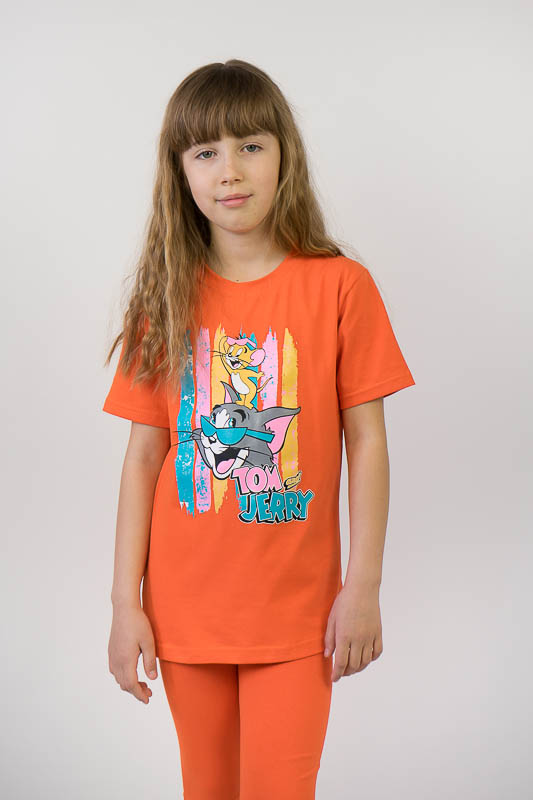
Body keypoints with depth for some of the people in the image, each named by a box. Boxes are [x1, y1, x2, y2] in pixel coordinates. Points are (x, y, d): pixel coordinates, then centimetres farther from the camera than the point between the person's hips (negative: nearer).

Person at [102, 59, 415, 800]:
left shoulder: (340, 286, -6)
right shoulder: (168, 298, 1)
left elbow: (367, 443, -4)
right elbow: (143, 455, 0)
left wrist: (363, 586, -6)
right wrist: (125, 602, -2)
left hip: (296, 608, -2)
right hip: (185, 607, 3)